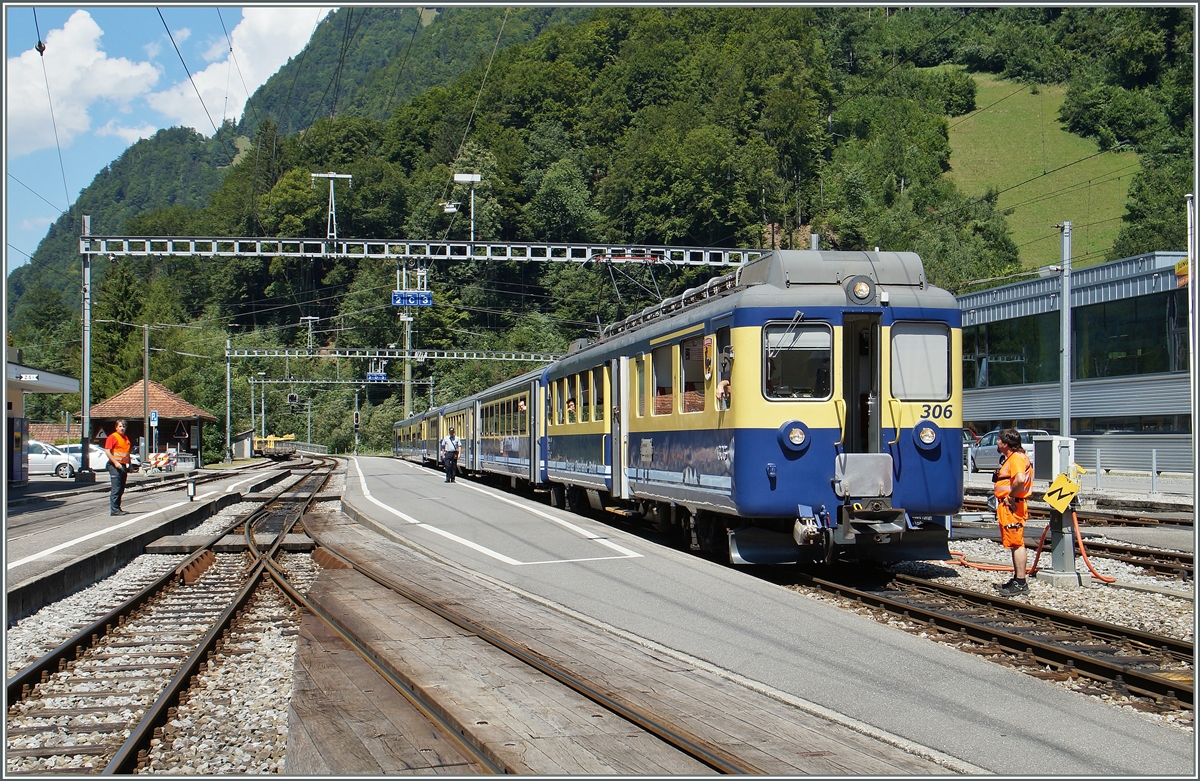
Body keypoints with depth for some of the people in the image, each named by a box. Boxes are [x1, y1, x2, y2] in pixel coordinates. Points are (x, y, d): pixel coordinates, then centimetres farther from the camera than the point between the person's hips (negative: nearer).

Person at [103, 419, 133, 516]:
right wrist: (115, 462, -22)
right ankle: (114, 510, -12)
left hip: (123, 466, 8)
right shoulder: (112, 437, -7)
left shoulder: (126, 438, 19)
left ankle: (117, 508, 17)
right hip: (115, 466, -8)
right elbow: (107, 451, -15)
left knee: (121, 489, 10)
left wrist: (129, 465, 21)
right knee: (116, 488, -11)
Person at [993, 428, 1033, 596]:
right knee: (1015, 544, 15)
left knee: (1017, 543, -9)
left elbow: (1020, 480, -34)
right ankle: (1017, 580, 23)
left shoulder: (1016, 458, -17)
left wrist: (1011, 497, -23)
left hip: (1013, 506, -11)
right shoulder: (1010, 458, 18)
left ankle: (1020, 583, -8)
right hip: (1008, 506, 11)